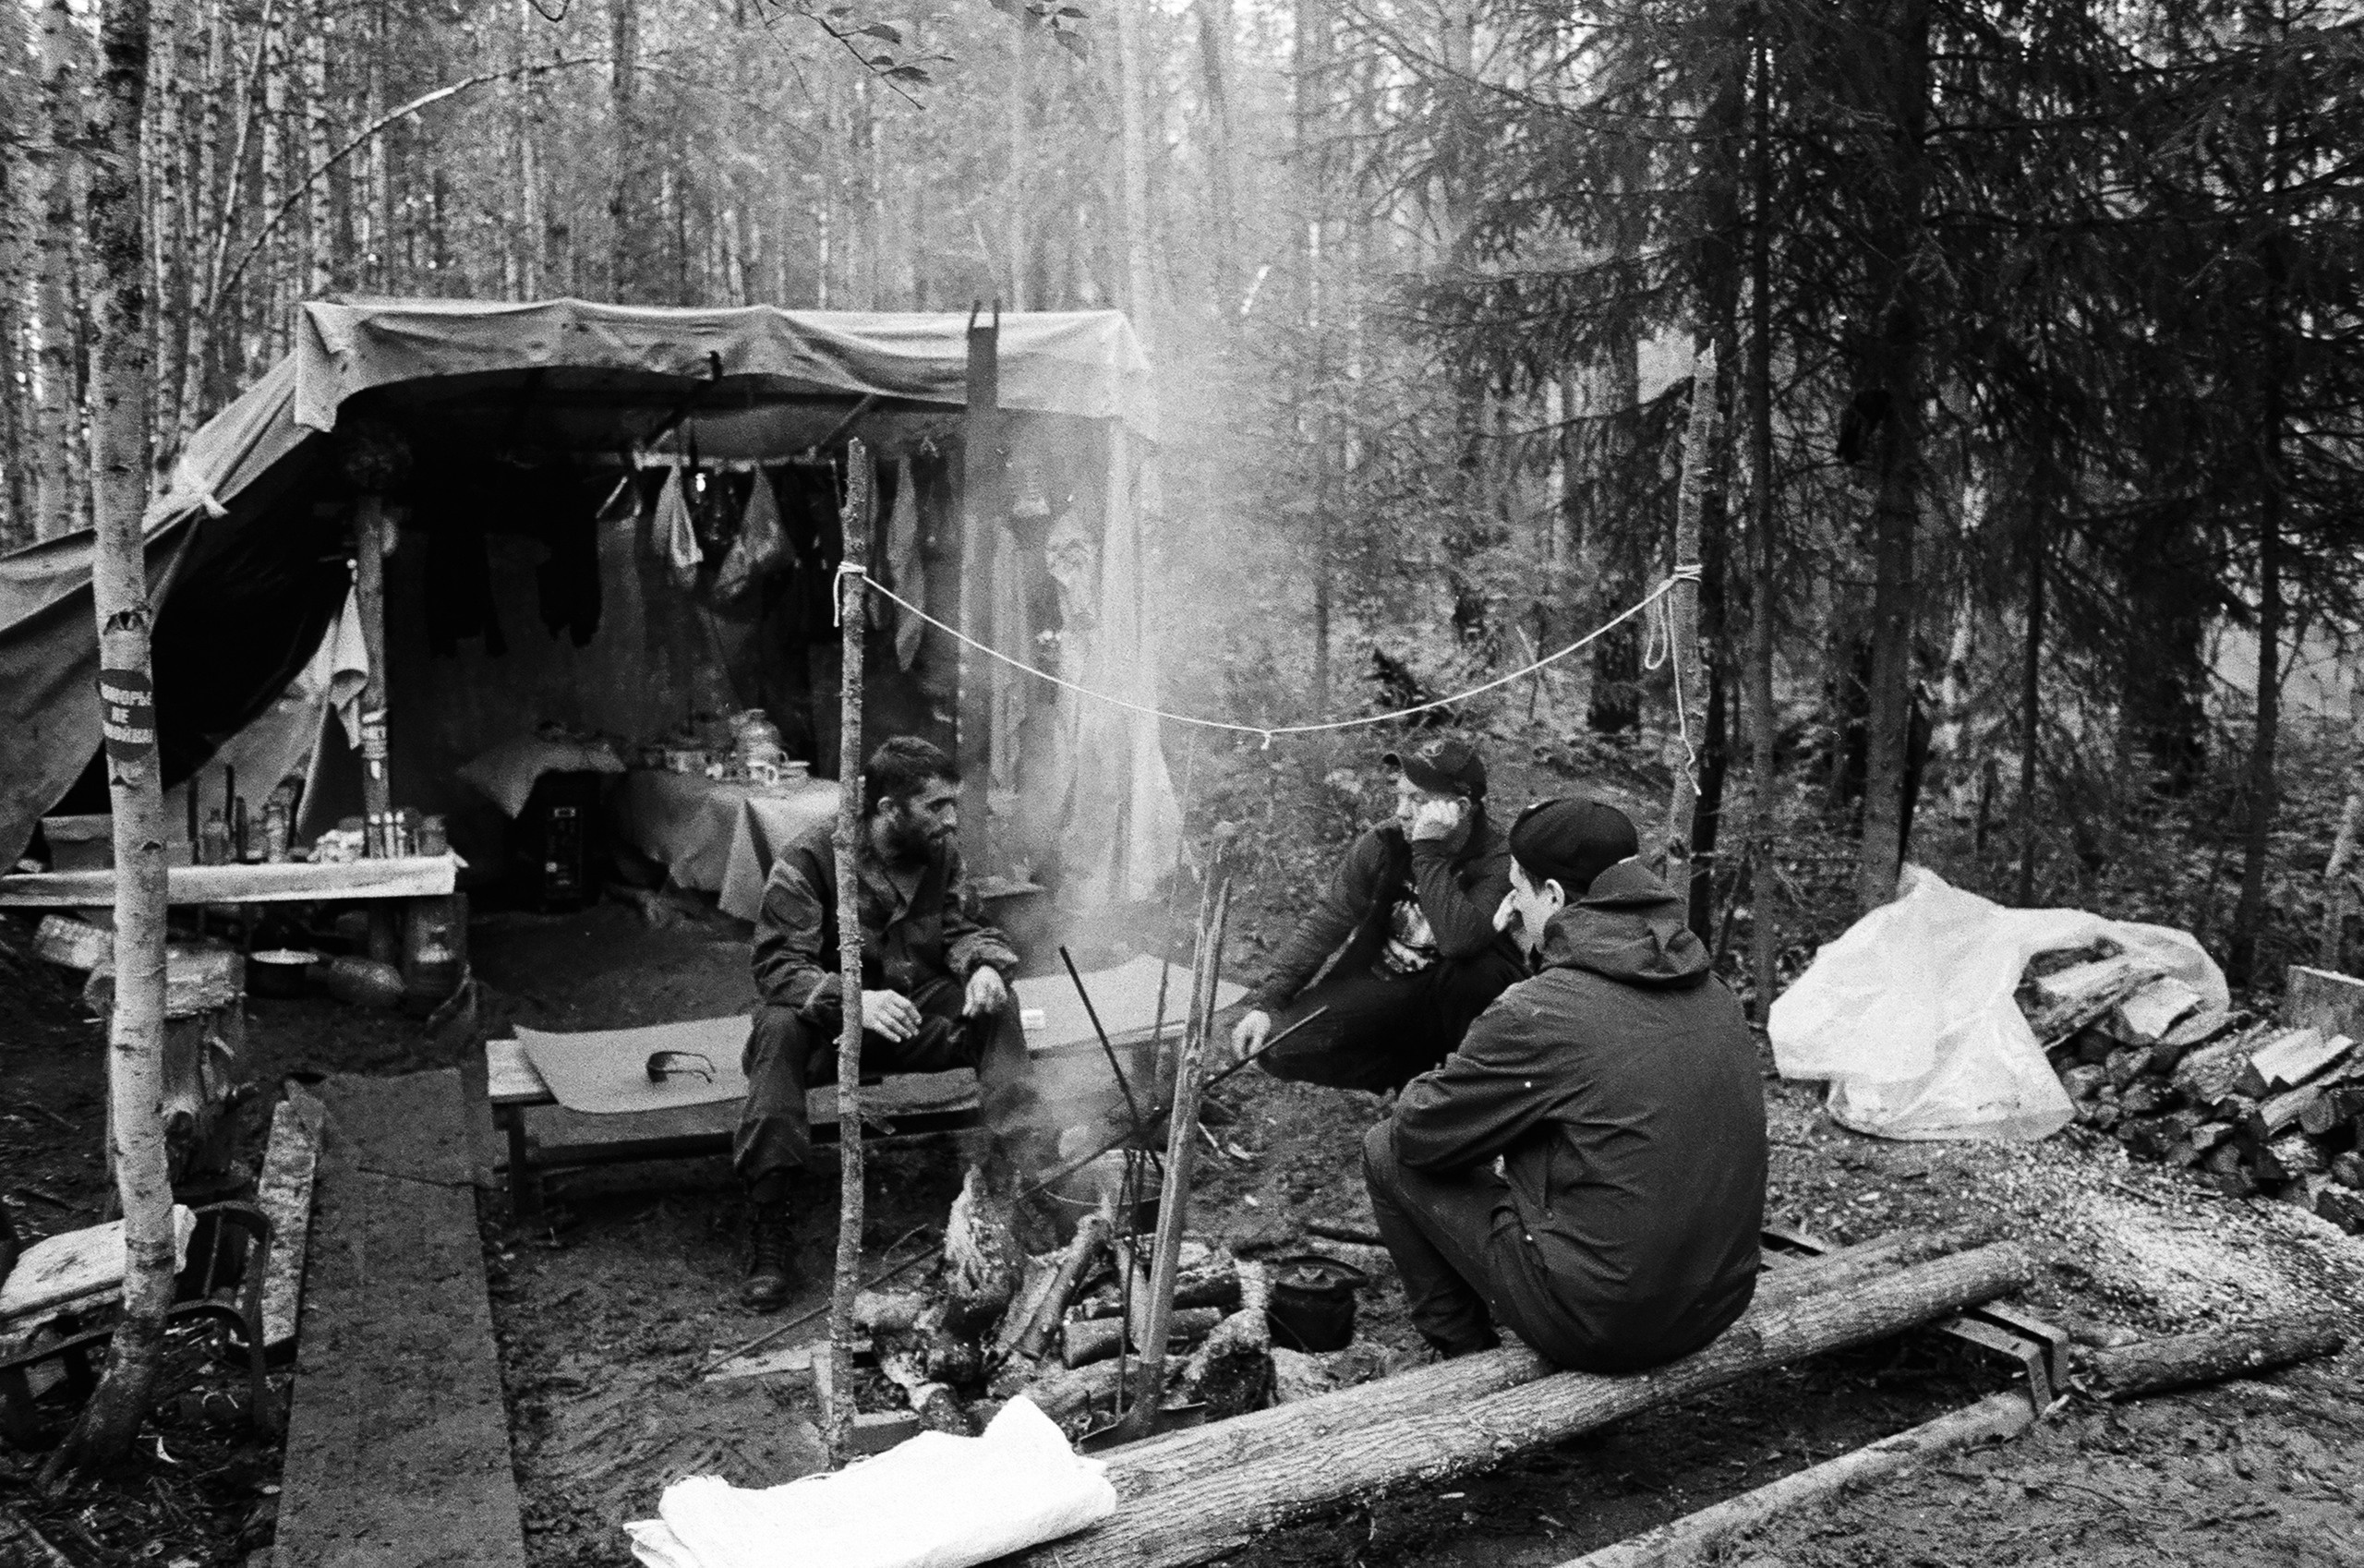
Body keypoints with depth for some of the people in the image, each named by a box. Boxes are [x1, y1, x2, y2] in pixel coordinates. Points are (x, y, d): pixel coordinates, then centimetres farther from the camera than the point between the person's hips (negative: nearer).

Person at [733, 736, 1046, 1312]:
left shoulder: (941, 852, -2)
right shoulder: (811, 856, -19)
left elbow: (961, 928, 5)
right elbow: (777, 963, -24)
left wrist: (985, 964, -22)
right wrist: (852, 999, -43)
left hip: (916, 1013, 4)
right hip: (827, 1019, -4)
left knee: (996, 1007, -20)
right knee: (780, 1027, -35)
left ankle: (1027, 1171, -19)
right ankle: (768, 1231, -34)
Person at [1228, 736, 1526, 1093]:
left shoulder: (1498, 862, -22)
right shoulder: (1382, 843, -8)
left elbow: (1457, 942, -40)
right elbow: (1326, 921, -5)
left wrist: (1429, 852, -35)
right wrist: (1265, 1001, -13)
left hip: (1443, 1004, -3)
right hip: (1376, 991, 4)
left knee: (1479, 968, -38)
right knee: (1277, 1045, -17)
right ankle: (1414, 1073, -1)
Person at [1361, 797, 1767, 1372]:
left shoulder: (1536, 1012, -20)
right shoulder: (1711, 991, 2)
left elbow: (1419, 1133, -7)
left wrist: (1420, 1090, 13)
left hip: (1603, 1323, -7)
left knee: (1388, 1152, 6)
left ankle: (1464, 1352, 18)